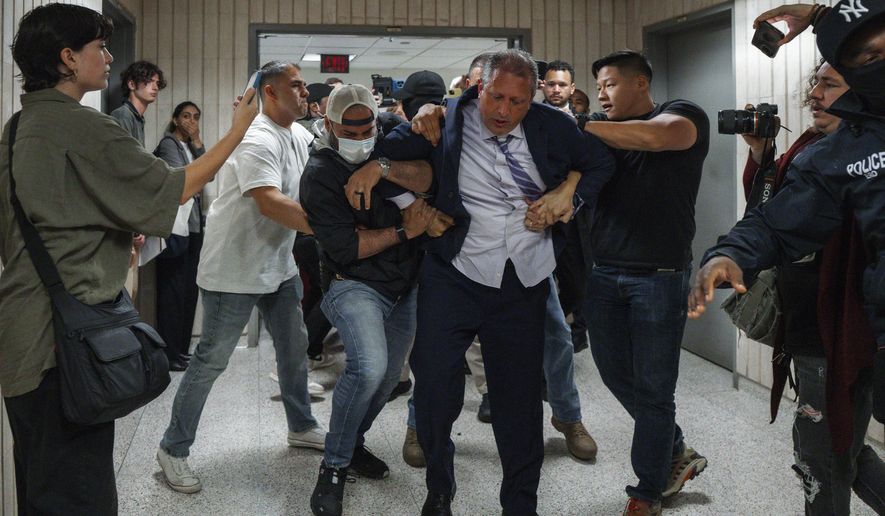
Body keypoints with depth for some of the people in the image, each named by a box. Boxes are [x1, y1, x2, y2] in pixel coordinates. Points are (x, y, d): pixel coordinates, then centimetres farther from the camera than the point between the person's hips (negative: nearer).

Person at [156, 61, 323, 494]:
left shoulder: (300, 135, 7)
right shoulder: (257, 140, -22)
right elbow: (270, 203, -34)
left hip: (277, 265, 9)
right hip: (235, 269, -9)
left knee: (294, 347, 17)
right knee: (210, 360, -1)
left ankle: (301, 427, 36)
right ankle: (173, 449, 12)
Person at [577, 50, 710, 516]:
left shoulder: (684, 115, -1)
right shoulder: (600, 129, 12)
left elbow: (656, 136, -24)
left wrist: (578, 128, -20)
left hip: (659, 277, -5)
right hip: (603, 273, 5)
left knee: (652, 387, 3)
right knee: (614, 373, 14)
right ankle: (676, 454, 35)